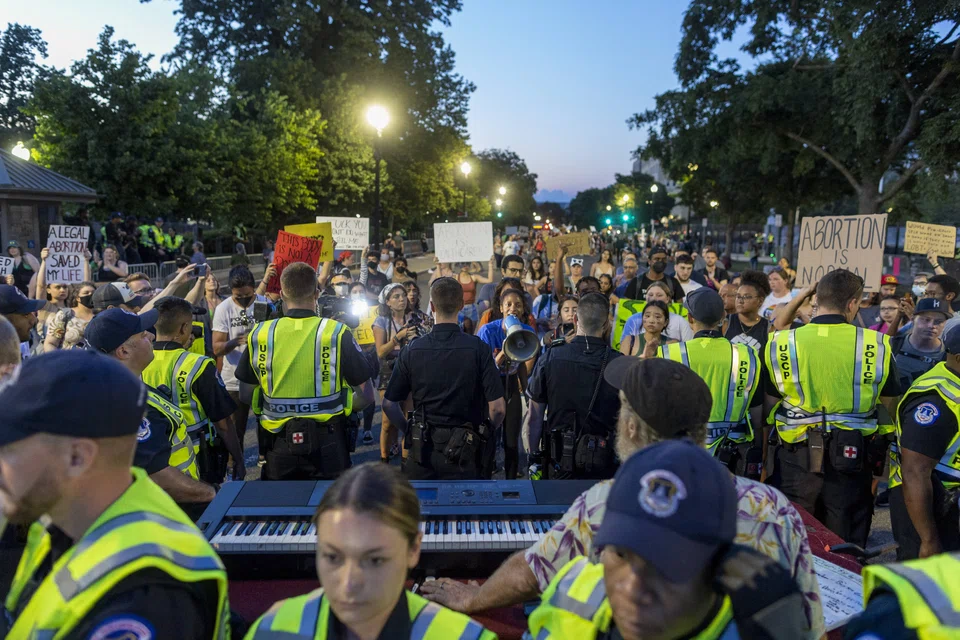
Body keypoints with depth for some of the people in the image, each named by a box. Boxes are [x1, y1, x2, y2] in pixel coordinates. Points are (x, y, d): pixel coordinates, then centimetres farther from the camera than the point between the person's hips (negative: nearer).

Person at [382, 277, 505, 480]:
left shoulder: (412, 350, -6)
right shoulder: (477, 348, -11)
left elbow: (389, 404, 0)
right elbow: (498, 408, -12)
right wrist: (486, 435, 6)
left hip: (422, 449, 2)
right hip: (464, 451, -1)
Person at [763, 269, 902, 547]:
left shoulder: (780, 343, -9)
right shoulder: (878, 346, -8)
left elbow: (769, 406, -1)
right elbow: (892, 408, 3)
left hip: (795, 462, 0)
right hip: (851, 463, 1)